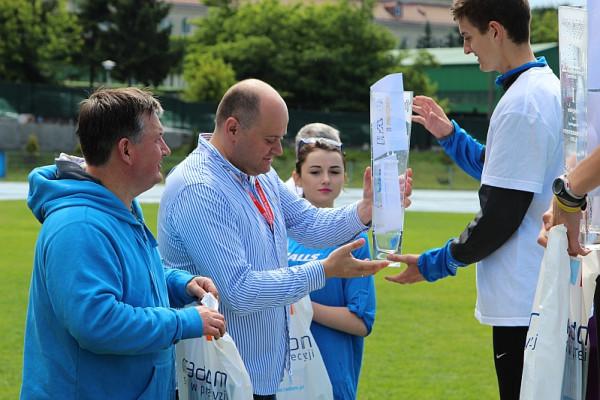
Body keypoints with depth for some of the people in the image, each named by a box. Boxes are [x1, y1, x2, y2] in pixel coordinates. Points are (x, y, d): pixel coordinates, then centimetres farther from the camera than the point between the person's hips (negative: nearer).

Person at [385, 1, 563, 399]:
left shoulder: (520, 105, -17)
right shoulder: (551, 88, 13)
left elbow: (499, 218, -18)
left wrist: (432, 265, -8)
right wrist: (450, 135, 23)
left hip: (527, 304, -10)